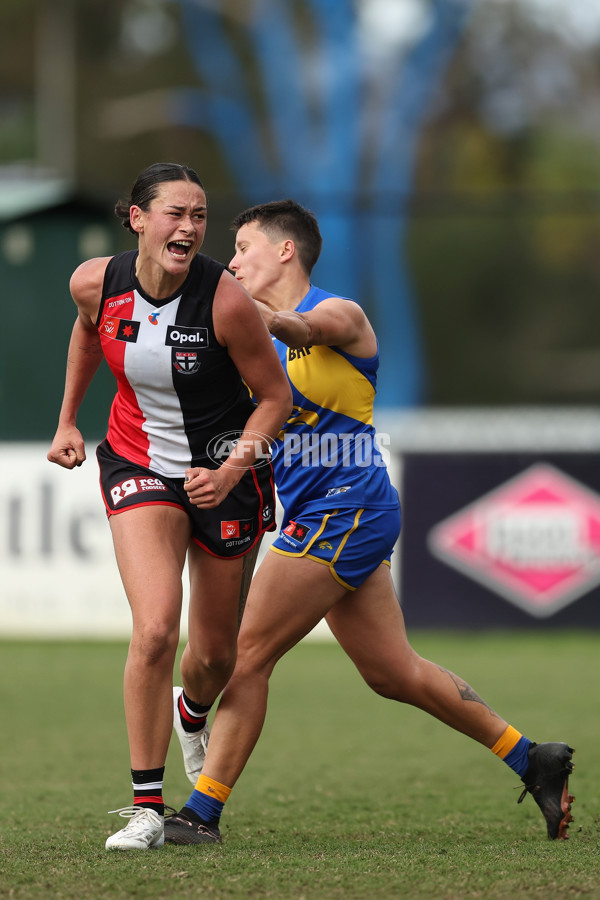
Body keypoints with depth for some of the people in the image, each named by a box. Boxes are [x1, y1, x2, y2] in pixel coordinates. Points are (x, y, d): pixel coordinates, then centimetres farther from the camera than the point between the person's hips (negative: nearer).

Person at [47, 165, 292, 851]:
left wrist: (231, 471, -24)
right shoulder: (95, 283, -14)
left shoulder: (226, 300, -23)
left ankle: (194, 714, 49)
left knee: (215, 653, 10)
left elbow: (275, 395, -12)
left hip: (227, 471, -1)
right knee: (155, 630, -20)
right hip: (140, 466, 1)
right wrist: (68, 421, 16)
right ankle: (146, 806, -9)